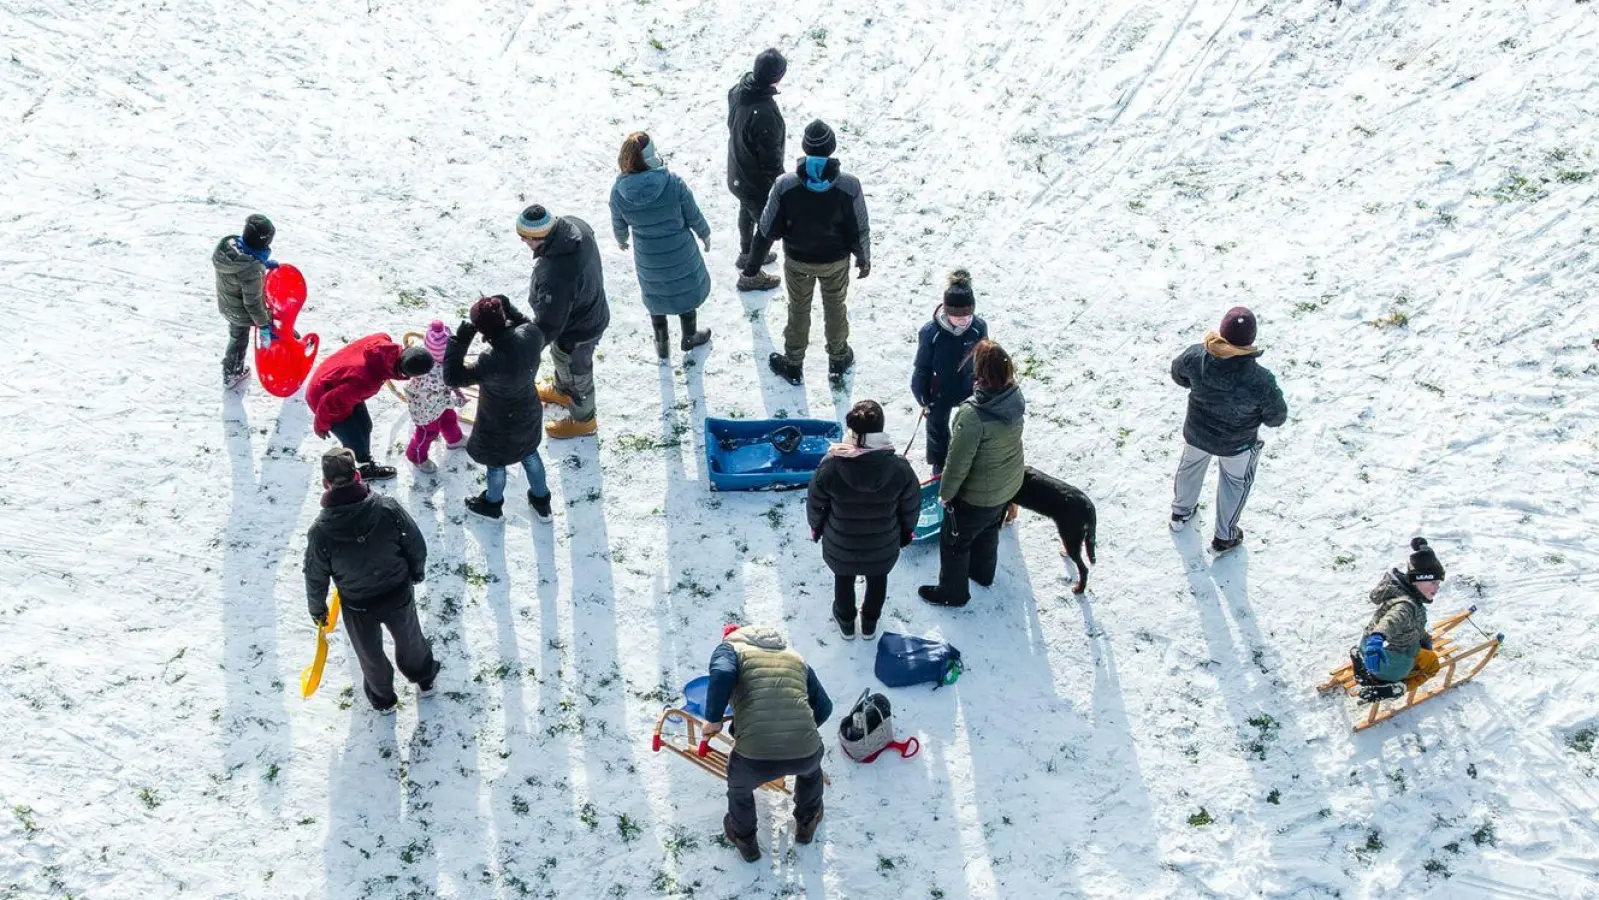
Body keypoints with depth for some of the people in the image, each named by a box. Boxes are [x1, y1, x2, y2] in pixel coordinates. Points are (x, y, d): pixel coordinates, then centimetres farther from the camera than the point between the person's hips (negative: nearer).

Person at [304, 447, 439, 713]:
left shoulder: (320, 531, -27)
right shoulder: (388, 508, -26)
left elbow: (316, 576, -12)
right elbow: (416, 546, -13)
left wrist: (317, 608, 8)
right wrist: (417, 572, 10)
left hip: (357, 606, -1)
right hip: (398, 594, 1)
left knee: (370, 654, 28)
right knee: (409, 638, 31)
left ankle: (382, 697, 52)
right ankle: (424, 679, 57)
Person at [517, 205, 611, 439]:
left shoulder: (555, 278, -46)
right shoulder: (573, 225, -22)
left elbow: (549, 324, -32)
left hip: (576, 333, -8)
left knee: (575, 375, 22)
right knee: (561, 360, 36)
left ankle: (583, 420, 50)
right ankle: (561, 392, 65)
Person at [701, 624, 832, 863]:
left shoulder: (730, 648, 13)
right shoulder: (795, 657, 25)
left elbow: (722, 675, -12)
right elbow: (824, 707, 30)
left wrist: (713, 719, 1)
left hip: (755, 756, -3)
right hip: (805, 753, 3)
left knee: (739, 787, 35)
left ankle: (744, 840, 56)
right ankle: (806, 822, 60)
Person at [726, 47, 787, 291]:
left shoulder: (738, 91, -13)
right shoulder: (765, 113, -40)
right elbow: (771, 157, -30)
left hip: (737, 174, 9)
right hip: (758, 182, -9)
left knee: (747, 212, 32)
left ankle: (746, 254, 56)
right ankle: (750, 275, 29)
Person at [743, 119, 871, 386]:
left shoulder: (785, 185, -26)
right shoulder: (849, 186, -26)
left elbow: (768, 229, -15)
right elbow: (860, 230, -14)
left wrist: (753, 261, 0)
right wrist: (864, 260, 5)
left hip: (798, 261, 0)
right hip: (836, 261, 0)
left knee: (798, 311, 23)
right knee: (835, 309, 25)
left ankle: (793, 365, 41)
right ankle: (838, 360, 45)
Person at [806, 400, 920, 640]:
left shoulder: (830, 466, -29)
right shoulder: (900, 467, -28)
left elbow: (815, 505, -12)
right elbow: (911, 508, -11)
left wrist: (816, 527, 10)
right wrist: (907, 531, 11)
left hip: (841, 547, 0)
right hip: (883, 547, 0)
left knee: (844, 579, 31)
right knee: (877, 579, 32)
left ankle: (846, 623, 56)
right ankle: (870, 624, 56)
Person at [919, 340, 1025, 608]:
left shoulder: (973, 414, -39)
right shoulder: (1014, 396, -17)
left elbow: (958, 461, -27)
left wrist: (946, 492, -10)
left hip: (977, 495, -7)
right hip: (1009, 485, 7)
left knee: (954, 540, 19)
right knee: (989, 528, 33)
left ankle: (953, 592, 39)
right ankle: (982, 572, 57)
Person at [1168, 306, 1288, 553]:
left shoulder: (1196, 356, -30)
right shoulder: (1260, 381, -38)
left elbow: (1177, 373, -5)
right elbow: (1276, 418, -19)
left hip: (1196, 433, 3)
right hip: (1236, 445, -3)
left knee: (1190, 466, 34)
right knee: (1235, 482, 28)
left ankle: (1180, 512, 59)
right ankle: (1224, 537, 46)